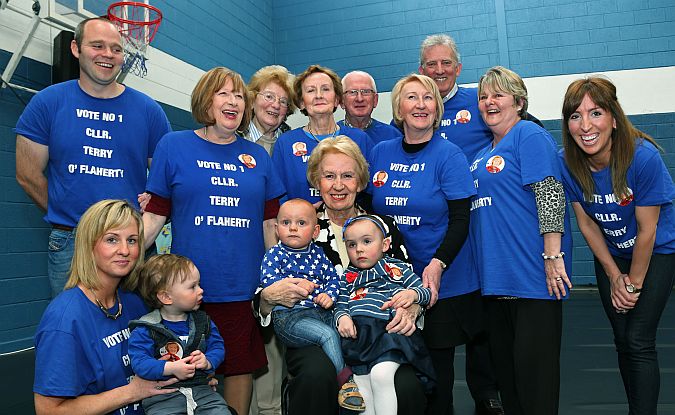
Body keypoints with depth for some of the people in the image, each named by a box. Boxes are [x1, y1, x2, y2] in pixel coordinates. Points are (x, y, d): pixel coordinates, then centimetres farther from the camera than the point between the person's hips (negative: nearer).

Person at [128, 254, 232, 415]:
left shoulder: (203, 321, 10)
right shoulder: (146, 329, -5)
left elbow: (217, 347, 12)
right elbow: (139, 362, -13)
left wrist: (207, 362, -9)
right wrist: (171, 368, -22)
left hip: (200, 388, 4)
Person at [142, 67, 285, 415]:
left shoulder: (258, 156, 9)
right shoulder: (173, 145, 3)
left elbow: (271, 223, 11)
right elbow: (154, 215, 0)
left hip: (244, 286, 2)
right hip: (189, 288, -2)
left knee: (242, 366, 12)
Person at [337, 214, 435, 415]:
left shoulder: (397, 268, 18)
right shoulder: (348, 277, 26)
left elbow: (426, 291, 14)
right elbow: (340, 305, 17)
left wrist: (412, 294, -8)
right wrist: (342, 318, -5)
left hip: (389, 328, -2)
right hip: (357, 333, 2)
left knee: (381, 374, -28)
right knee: (362, 383, -16)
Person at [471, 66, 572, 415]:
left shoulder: (530, 136, -5)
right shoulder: (484, 153, 19)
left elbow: (550, 196, -15)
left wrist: (553, 256, -21)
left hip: (532, 274, -9)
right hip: (496, 277, 9)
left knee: (533, 362, -2)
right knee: (504, 360, 16)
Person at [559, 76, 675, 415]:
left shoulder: (643, 156, -29)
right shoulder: (567, 162, -19)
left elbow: (647, 230, -21)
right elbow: (587, 224, -7)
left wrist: (634, 283, -12)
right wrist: (614, 276, -6)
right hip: (611, 255, 4)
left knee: (639, 341, -9)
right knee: (623, 341, 12)